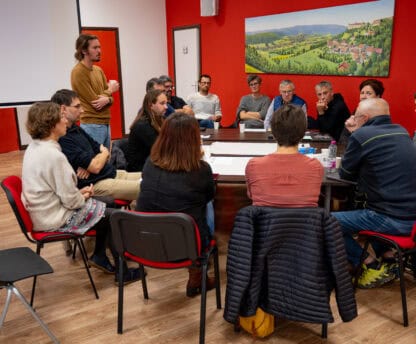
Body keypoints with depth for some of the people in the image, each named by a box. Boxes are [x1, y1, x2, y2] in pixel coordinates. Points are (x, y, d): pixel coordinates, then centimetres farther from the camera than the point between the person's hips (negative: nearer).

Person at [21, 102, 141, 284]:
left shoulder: (34, 147, 2)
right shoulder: (54, 155, -28)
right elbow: (70, 201, -23)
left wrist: (79, 192, 4)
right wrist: (83, 196, -2)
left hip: (45, 210, 9)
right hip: (56, 219, -9)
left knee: (107, 204, 18)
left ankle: (99, 255, 25)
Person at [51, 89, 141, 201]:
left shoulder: (76, 129, 14)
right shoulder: (62, 139, -19)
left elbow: (102, 149, 18)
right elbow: (95, 167, -20)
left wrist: (88, 164, -5)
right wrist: (105, 153, 3)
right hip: (95, 184, -10)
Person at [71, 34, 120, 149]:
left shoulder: (98, 70, 12)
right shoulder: (78, 72, -12)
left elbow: (110, 98, 9)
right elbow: (94, 101, -15)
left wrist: (107, 99, -15)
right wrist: (110, 89, 1)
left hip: (106, 124, 8)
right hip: (92, 126, -8)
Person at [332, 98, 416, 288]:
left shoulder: (361, 135, -10)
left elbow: (345, 174, 4)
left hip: (392, 219, -8)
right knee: (365, 206, 34)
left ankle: (371, 266, 6)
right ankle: (388, 259, 21)